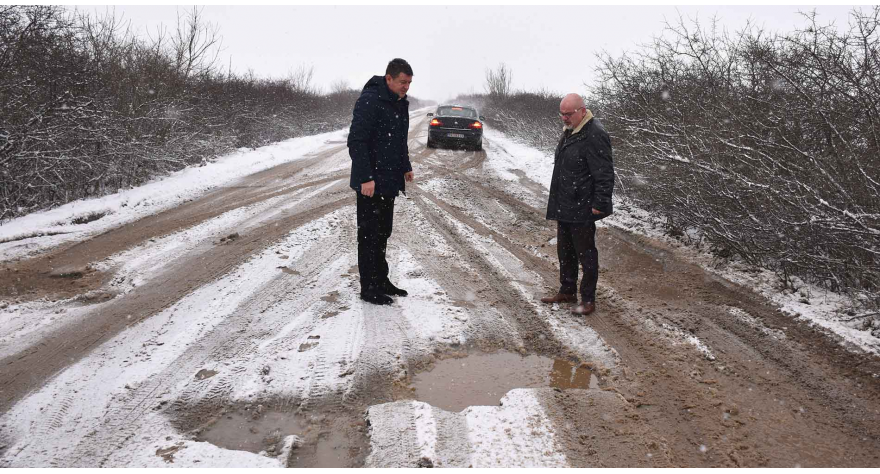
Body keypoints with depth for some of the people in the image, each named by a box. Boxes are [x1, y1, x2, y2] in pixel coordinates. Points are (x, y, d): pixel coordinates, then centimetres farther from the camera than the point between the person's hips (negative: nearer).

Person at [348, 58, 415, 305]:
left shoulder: (400, 103, 11)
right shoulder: (369, 100, -17)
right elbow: (356, 141, -21)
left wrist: (406, 166, 19)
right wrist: (366, 178, -24)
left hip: (389, 182, 9)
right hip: (371, 183, -9)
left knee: (383, 234, 15)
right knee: (369, 235, -1)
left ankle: (381, 281, 26)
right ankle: (369, 288, 8)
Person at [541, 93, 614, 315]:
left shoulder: (594, 135, -19)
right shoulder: (569, 130, 12)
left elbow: (604, 174, -21)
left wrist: (599, 203, -22)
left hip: (582, 208, -10)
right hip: (564, 206, 10)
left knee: (585, 253, 1)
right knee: (565, 251, 19)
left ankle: (588, 299, 12)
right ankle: (567, 291, 33)